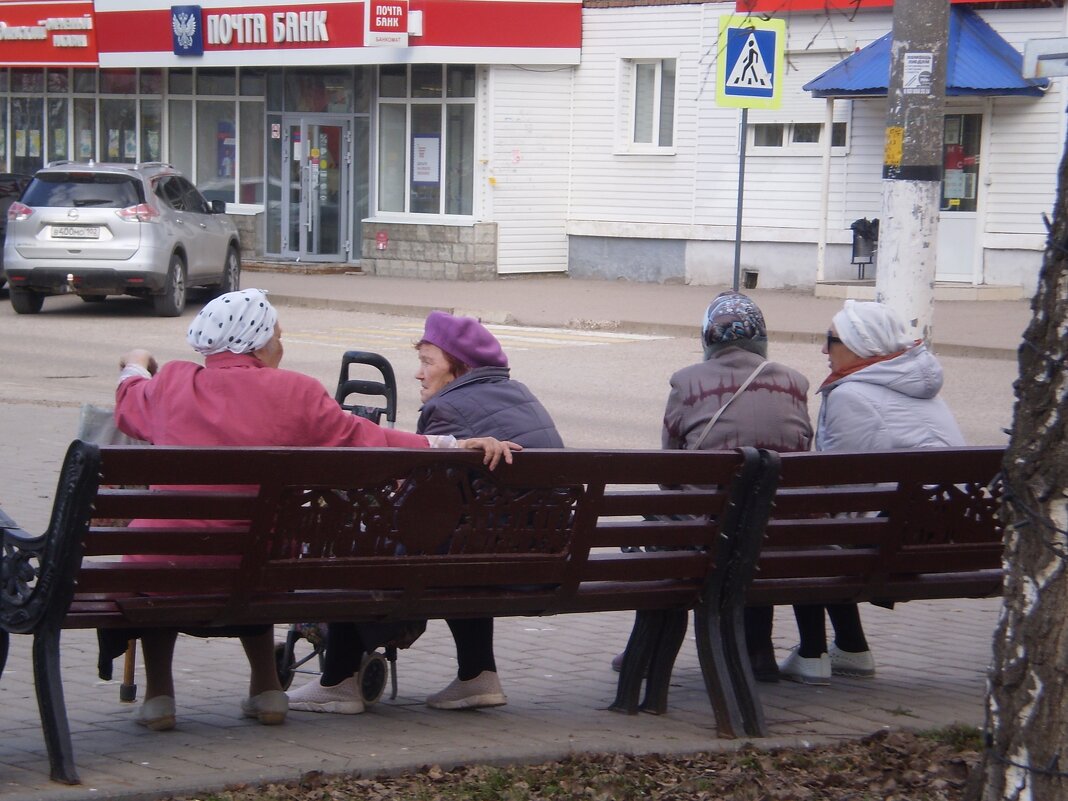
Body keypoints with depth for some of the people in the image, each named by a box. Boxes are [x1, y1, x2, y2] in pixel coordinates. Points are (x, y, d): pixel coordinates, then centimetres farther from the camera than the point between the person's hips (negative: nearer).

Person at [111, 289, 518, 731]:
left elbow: (130, 407, 22)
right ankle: (267, 689, 36)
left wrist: (135, 368, 46)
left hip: (170, 574, 0)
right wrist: (454, 446, 1)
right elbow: (369, 441, -4)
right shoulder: (296, 394, -7)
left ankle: (158, 694, 27)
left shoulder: (170, 384, -1)